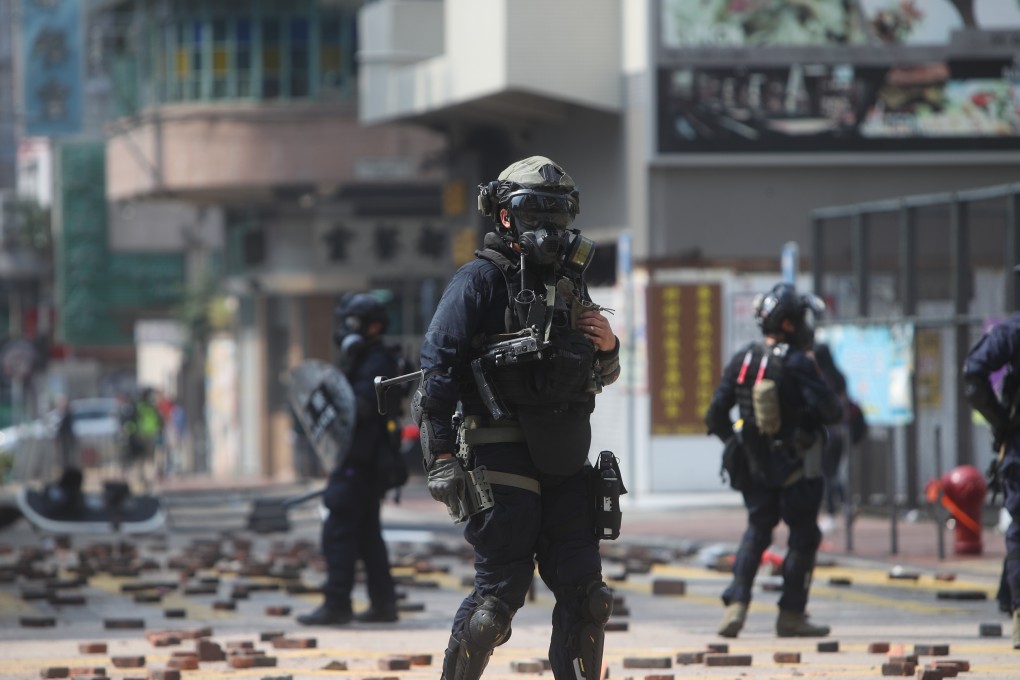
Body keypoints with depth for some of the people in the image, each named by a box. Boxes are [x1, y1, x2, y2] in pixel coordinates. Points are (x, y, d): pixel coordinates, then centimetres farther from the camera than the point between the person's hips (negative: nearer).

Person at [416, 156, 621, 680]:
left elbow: (598, 378, 27)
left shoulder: (570, 283, 17)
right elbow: (437, 372, -10)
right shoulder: (480, 281, -5)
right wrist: (441, 459, -16)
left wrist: (608, 348, 4)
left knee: (584, 596, 4)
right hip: (501, 461, -7)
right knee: (501, 591, -6)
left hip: (564, 462, 7)